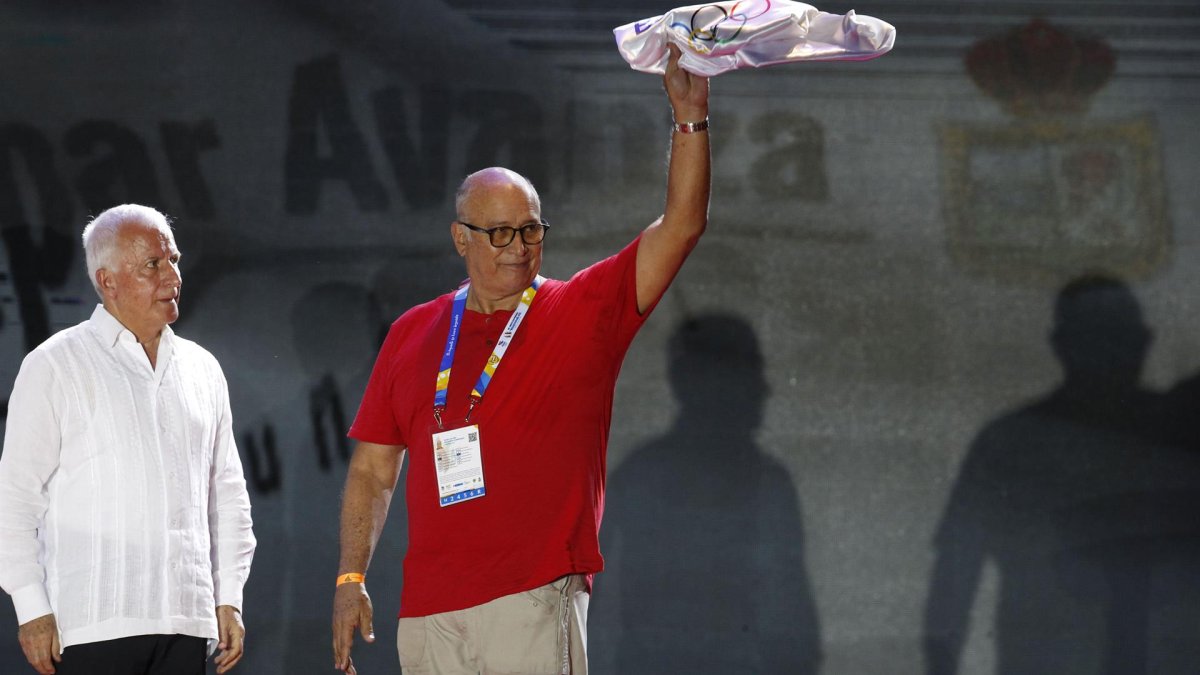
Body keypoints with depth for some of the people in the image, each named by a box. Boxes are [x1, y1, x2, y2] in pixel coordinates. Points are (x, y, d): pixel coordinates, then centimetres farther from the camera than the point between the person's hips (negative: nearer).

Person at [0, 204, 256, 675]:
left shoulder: (201, 369, 16)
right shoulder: (55, 366, 1)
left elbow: (227, 493, 21)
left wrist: (229, 599, 14)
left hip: (186, 621, 5)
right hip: (93, 627, -5)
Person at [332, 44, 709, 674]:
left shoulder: (585, 311, 5)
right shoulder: (412, 334, 14)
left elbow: (681, 225, -4)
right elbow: (373, 468, 17)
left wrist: (690, 119, -14)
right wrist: (351, 578, 9)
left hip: (536, 603, -3)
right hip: (429, 612, 3)